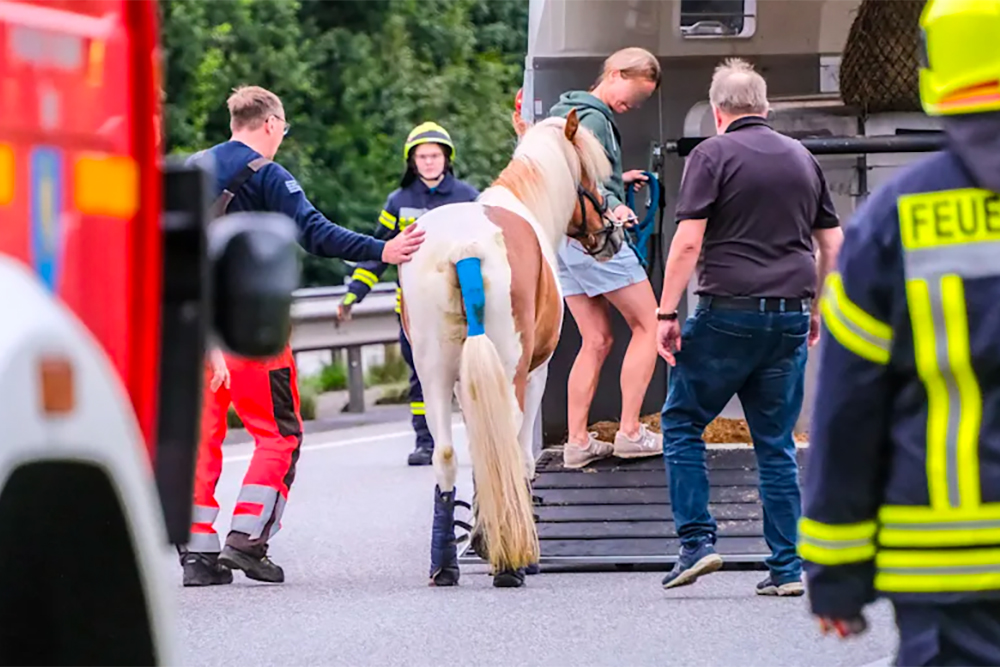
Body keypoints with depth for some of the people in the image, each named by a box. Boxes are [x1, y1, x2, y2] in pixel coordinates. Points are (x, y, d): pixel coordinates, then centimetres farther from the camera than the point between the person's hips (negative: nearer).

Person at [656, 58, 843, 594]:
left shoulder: (713, 154, -4)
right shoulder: (801, 157, 12)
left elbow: (688, 241, -12)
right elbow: (833, 243, 16)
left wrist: (666, 314, -8)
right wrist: (813, 308, 26)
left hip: (728, 313, -5)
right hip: (790, 317, 5)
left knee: (682, 422, 10)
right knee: (776, 444, 10)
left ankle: (696, 542, -1)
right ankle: (787, 566, 6)